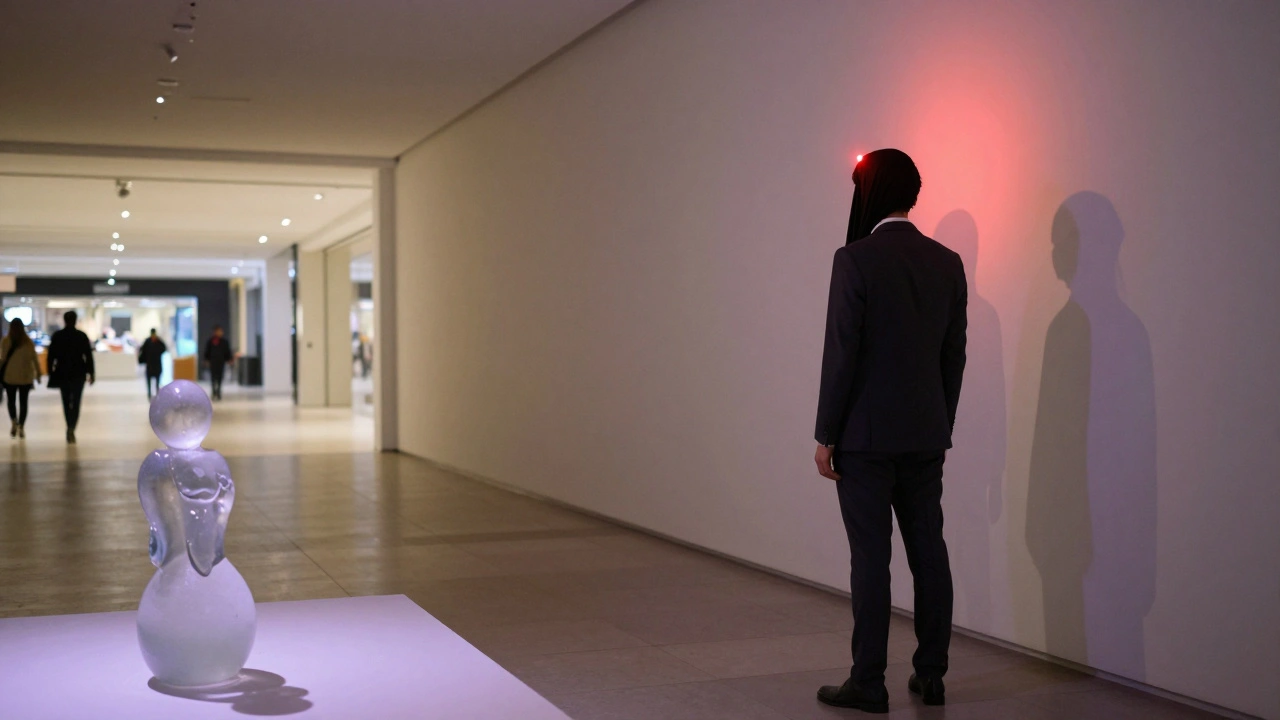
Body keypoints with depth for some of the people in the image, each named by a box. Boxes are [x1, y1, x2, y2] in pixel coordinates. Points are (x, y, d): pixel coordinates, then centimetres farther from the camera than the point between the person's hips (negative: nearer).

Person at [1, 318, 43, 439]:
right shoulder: (28, 342, -5)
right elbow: (34, 359, -3)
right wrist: (38, 374, 6)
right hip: (25, 376, 1)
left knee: (11, 400, 14)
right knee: (23, 401, 8)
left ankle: (14, 422, -7)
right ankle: (21, 428, 6)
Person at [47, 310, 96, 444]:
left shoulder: (57, 336, -1)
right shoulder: (82, 336, -4)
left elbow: (51, 356, 0)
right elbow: (88, 356, -5)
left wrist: (50, 373, 6)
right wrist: (91, 373, 0)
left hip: (62, 374, 1)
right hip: (78, 374, -1)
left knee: (66, 402, 15)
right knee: (76, 403, 0)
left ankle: (70, 429, 19)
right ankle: (71, 429, -16)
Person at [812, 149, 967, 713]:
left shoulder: (856, 259, -12)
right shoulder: (947, 263, 6)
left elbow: (841, 354, -14)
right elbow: (954, 357, 10)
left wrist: (826, 435, -6)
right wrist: (942, 428, 19)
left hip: (866, 436, -6)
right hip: (926, 437, 6)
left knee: (871, 559, -1)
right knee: (929, 553, 11)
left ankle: (868, 683, 6)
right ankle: (931, 675, 19)